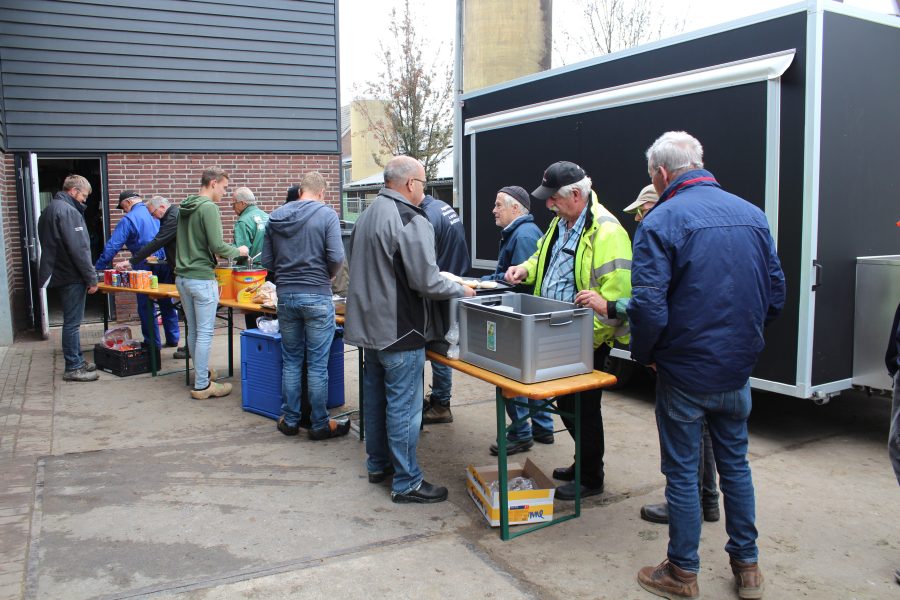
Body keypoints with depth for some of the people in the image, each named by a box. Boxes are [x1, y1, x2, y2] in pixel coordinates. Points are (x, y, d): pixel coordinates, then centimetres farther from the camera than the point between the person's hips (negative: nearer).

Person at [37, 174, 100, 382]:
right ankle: (73, 368, 2)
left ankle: (77, 360, 25)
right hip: (71, 277, -10)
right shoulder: (68, 211, -17)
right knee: (72, 322, -4)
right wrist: (91, 278, -17)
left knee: (72, 321, 17)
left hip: (58, 275, 10)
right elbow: (79, 249, -22)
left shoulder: (50, 209, 16)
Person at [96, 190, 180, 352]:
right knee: (167, 303, 16)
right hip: (165, 264, 6)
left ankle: (153, 343, 9)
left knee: (146, 306, 5)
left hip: (145, 266, -5)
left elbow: (113, 246, -10)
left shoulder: (129, 219, -8)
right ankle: (173, 338, 22)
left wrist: (98, 267, -5)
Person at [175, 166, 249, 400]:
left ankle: (202, 371, 31)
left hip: (182, 277, 9)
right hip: (201, 278, -9)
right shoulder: (209, 208, -14)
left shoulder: (184, 207, 13)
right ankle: (202, 386, 4)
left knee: (193, 330, 17)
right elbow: (217, 246, -18)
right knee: (205, 333, -2)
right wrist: (239, 251, -1)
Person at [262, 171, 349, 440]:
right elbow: (336, 257, -14)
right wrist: (328, 275, 6)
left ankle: (290, 420, 23)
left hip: (285, 295, 4)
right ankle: (320, 424, 13)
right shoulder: (326, 215, -8)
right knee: (317, 365, 3)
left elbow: (267, 261, 6)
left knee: (291, 361, 15)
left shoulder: (276, 216, 6)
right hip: (317, 296, -4)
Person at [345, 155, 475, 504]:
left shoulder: (366, 217, 11)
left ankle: (378, 464, 34)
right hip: (399, 330, -9)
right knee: (404, 406, 0)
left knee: (376, 397, 19)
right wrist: (462, 291, -5)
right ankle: (406, 482, 10)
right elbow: (426, 282, -21)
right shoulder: (410, 221, -19)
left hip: (369, 325, 9)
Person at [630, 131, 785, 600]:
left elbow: (649, 307, -21)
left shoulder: (661, 221, -15)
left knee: (682, 472, 9)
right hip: (738, 369, 5)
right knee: (735, 464, 20)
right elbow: (775, 294, 6)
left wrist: (643, 354, -4)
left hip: (685, 372, -5)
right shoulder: (752, 214, 2)